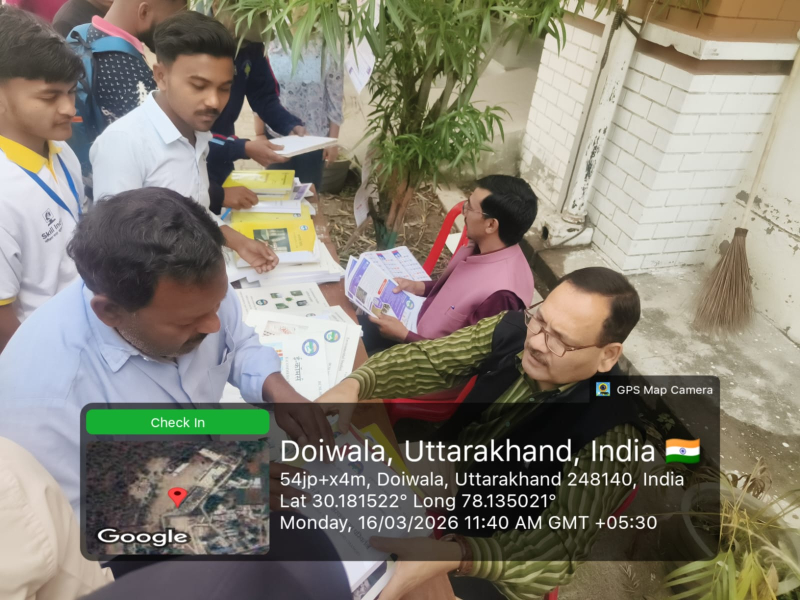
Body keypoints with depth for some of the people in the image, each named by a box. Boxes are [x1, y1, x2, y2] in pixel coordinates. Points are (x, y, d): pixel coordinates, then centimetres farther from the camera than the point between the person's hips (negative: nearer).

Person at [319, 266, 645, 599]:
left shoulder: (610, 434, -30)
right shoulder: (513, 330, -17)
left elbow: (560, 549, -33)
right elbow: (427, 360, -13)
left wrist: (453, 556, -49)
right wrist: (353, 385, -32)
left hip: (490, 540, -4)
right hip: (445, 465, 5)